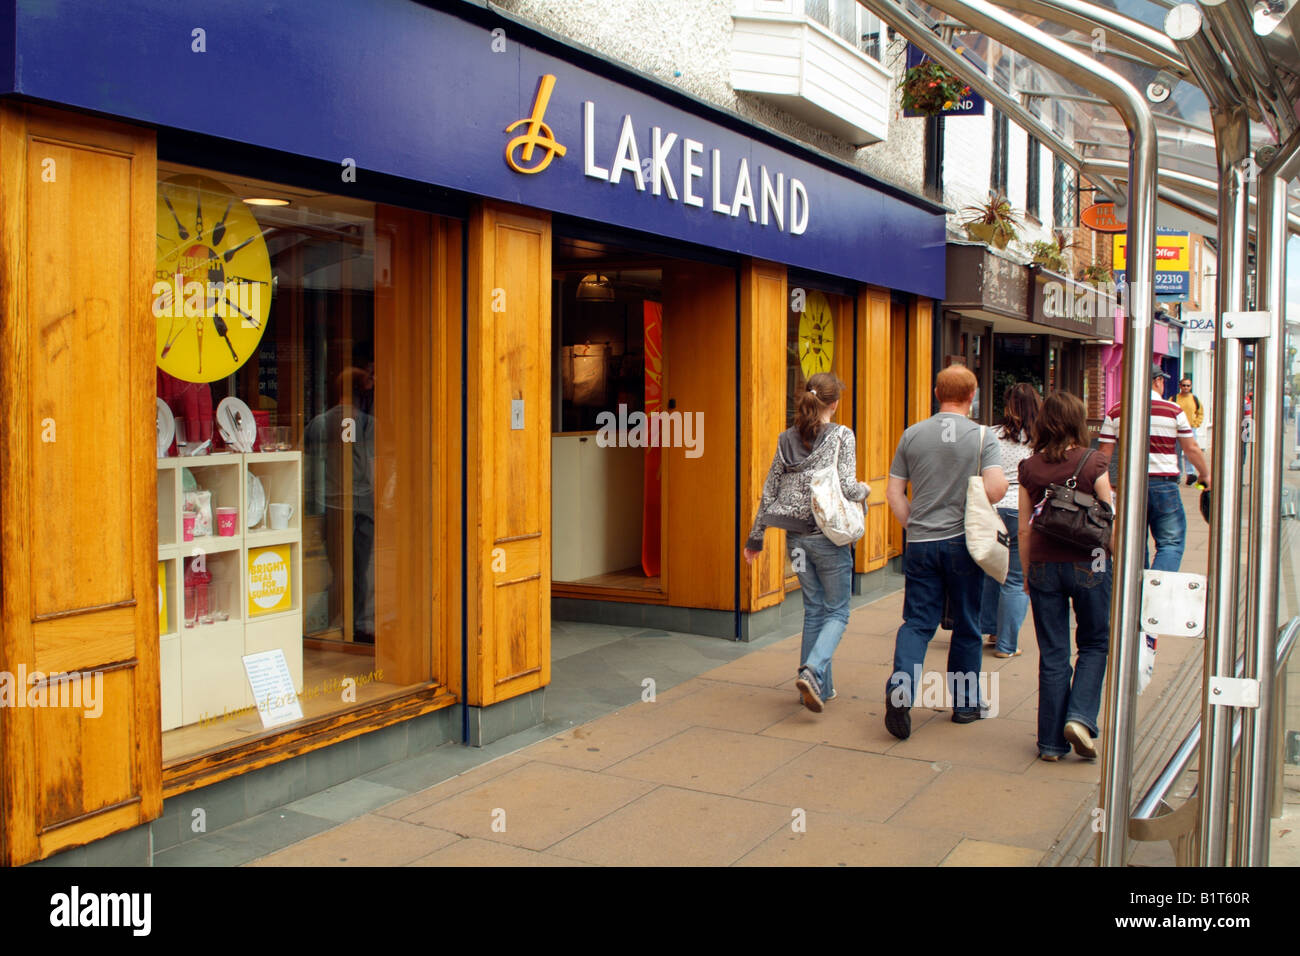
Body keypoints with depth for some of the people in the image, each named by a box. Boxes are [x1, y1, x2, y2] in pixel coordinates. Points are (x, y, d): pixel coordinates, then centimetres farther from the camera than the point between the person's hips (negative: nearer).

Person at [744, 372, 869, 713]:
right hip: (828, 535, -5)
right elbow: (846, 487, -17)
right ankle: (813, 671, -16)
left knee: (813, 610, 15)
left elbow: (769, 490, 8)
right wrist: (864, 490, 6)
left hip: (796, 536, 5)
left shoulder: (787, 439, 6)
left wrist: (756, 536, 15)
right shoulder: (842, 436, -8)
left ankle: (820, 686, 18)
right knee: (836, 611, 6)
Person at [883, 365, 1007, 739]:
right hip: (964, 541, -2)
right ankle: (964, 704, 22)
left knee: (916, 623, 5)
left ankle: (900, 689, -16)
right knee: (966, 627, 11)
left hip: (920, 544, 2)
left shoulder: (912, 435, 4)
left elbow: (894, 493, 4)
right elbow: (995, 489, -18)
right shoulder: (982, 437, -6)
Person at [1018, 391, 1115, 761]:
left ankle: (1051, 741, 13)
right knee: (1094, 644, 17)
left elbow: (1024, 528, 3)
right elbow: (1110, 521, -7)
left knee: (1052, 654, 9)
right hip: (1088, 565, -2)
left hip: (1043, 565, 2)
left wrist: (1027, 572, 14)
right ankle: (1080, 717, -1)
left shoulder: (1029, 467, -1)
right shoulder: (1093, 462, -8)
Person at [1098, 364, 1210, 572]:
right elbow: (1192, 449, 3)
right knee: (1171, 543, 1)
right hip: (1164, 484, -3)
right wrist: (1205, 474, 19)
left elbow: (1104, 452, 2)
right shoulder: (1173, 410, -2)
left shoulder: (1116, 411, 3)